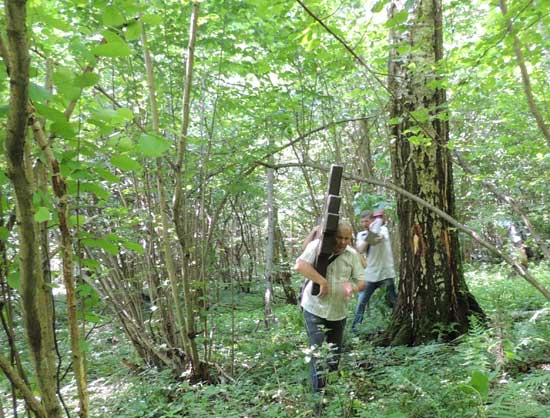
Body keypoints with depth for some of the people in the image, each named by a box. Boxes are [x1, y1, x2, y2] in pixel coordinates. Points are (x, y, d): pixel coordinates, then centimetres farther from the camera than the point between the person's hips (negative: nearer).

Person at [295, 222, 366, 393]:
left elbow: (361, 281, 3)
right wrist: (322, 281, -29)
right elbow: (300, 265, -26)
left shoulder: (352, 254, 1)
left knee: (335, 353, 16)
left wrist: (353, 287, -20)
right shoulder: (317, 245, -13)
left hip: (339, 312, 5)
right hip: (315, 309, -4)